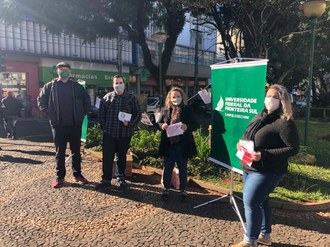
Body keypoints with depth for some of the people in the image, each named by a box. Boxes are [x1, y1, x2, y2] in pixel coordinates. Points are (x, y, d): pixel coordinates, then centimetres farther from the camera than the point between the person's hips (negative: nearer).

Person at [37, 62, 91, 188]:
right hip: (58, 125, -1)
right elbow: (40, 100, 8)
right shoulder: (50, 86, 1)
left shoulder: (77, 86, 4)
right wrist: (48, 114, 0)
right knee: (60, 152, 7)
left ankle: (77, 174, 24)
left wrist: (82, 114, 5)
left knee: (76, 151, 11)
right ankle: (60, 177, 18)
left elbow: (87, 100, 12)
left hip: (75, 125, 1)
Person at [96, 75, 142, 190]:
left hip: (125, 134, 0)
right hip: (109, 133, 1)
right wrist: (103, 126, -1)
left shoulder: (131, 98, 1)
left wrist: (130, 124, -13)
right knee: (107, 157, 1)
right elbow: (101, 113, 8)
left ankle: (121, 177, 30)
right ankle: (106, 179, 14)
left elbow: (138, 113, 1)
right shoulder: (107, 97, 5)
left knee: (122, 157, 14)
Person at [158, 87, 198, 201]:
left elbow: (196, 125, -3)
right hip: (168, 144, 2)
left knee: (182, 168, 12)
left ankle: (183, 190, 29)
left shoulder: (188, 109, -2)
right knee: (167, 168, 11)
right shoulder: (166, 110, 5)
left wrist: (187, 127, -23)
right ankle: (166, 189, 28)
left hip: (183, 145, -2)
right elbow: (159, 122, 14)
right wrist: (162, 125, -9)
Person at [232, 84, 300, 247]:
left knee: (250, 202, -6)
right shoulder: (261, 116, 11)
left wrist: (264, 155, -26)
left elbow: (292, 148, -18)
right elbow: (249, 137, 21)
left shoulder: (285, 122, -15)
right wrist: (241, 144, -2)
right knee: (261, 201, 18)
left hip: (267, 171, -8)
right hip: (249, 168, 8)